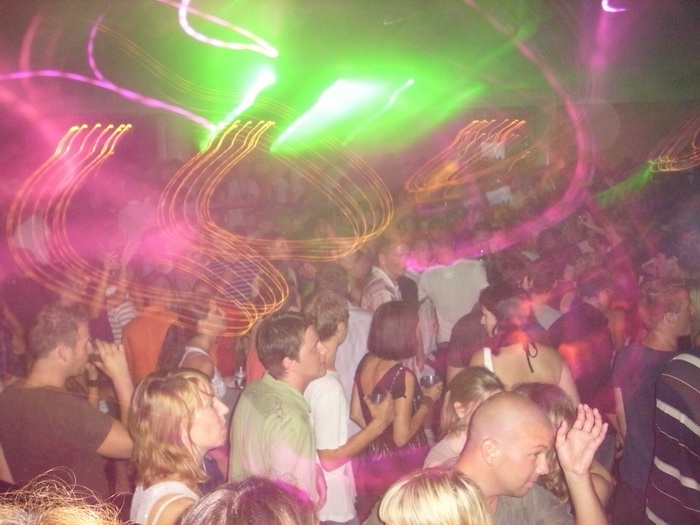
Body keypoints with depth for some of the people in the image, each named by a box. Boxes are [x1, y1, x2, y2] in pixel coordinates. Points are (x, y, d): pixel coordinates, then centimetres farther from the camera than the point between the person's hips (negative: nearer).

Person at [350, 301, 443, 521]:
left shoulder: (366, 363, -3)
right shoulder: (403, 375, -24)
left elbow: (356, 414, 8)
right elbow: (402, 437, -22)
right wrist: (428, 400, -12)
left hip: (372, 461, 6)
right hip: (401, 465, -6)